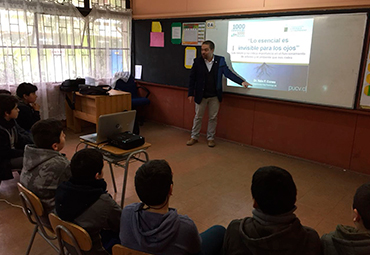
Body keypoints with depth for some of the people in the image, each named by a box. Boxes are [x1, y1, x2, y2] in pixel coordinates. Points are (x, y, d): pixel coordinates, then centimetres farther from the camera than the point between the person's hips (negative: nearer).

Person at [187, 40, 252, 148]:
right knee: (198, 116, 11)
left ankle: (210, 138, 25)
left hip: (215, 96, 1)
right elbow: (192, 78, -3)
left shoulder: (220, 60, -4)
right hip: (201, 95, -1)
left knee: (213, 118, 10)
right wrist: (190, 93, -6)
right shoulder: (197, 61, -7)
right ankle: (194, 137, 25)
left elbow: (228, 73, -3)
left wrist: (241, 81, -13)